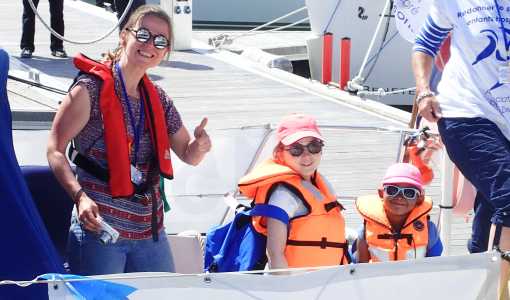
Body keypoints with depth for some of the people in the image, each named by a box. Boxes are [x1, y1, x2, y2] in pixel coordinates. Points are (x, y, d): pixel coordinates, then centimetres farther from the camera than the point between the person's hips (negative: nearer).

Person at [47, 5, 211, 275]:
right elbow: (55, 150, -10)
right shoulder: (92, 89, -8)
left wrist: (200, 146, -5)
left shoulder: (158, 99, 12)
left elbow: (188, 156, 20)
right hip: (99, 226, -7)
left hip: (150, 230, 7)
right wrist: (80, 196, -25)